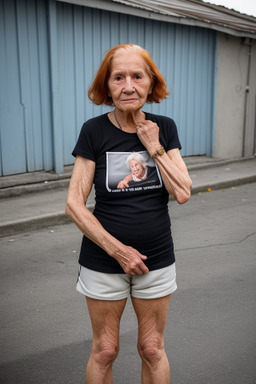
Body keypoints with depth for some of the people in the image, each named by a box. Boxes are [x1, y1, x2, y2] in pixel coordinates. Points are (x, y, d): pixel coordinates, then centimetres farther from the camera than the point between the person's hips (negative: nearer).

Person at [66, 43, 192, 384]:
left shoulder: (165, 128, -2)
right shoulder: (94, 131, -10)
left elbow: (182, 194, -8)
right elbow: (74, 204, -12)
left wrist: (154, 148, -15)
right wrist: (118, 250, -15)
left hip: (157, 260, 2)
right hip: (103, 262, -2)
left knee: (152, 350, 16)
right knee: (104, 351, 14)